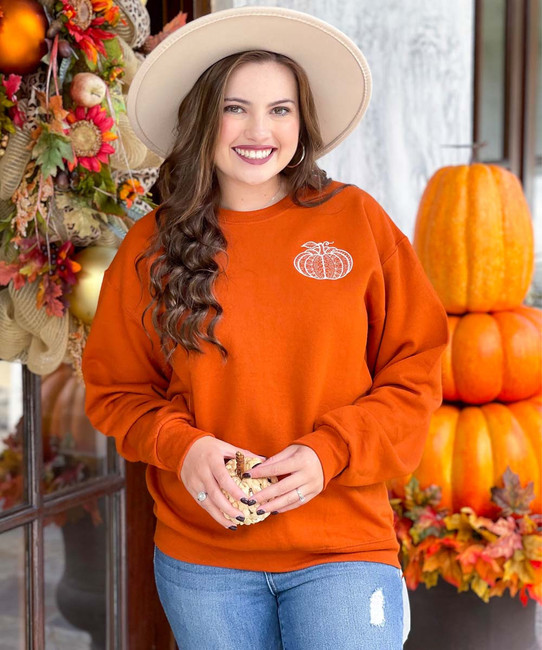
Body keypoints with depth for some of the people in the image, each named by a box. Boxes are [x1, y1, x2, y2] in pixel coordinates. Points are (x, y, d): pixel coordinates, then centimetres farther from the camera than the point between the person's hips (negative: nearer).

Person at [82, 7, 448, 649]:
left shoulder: (355, 218, -1)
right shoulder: (152, 245, 1)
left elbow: (415, 369, 1)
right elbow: (115, 387, 7)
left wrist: (331, 453, -13)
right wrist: (179, 445, -12)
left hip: (342, 546, -1)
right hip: (201, 555, 1)